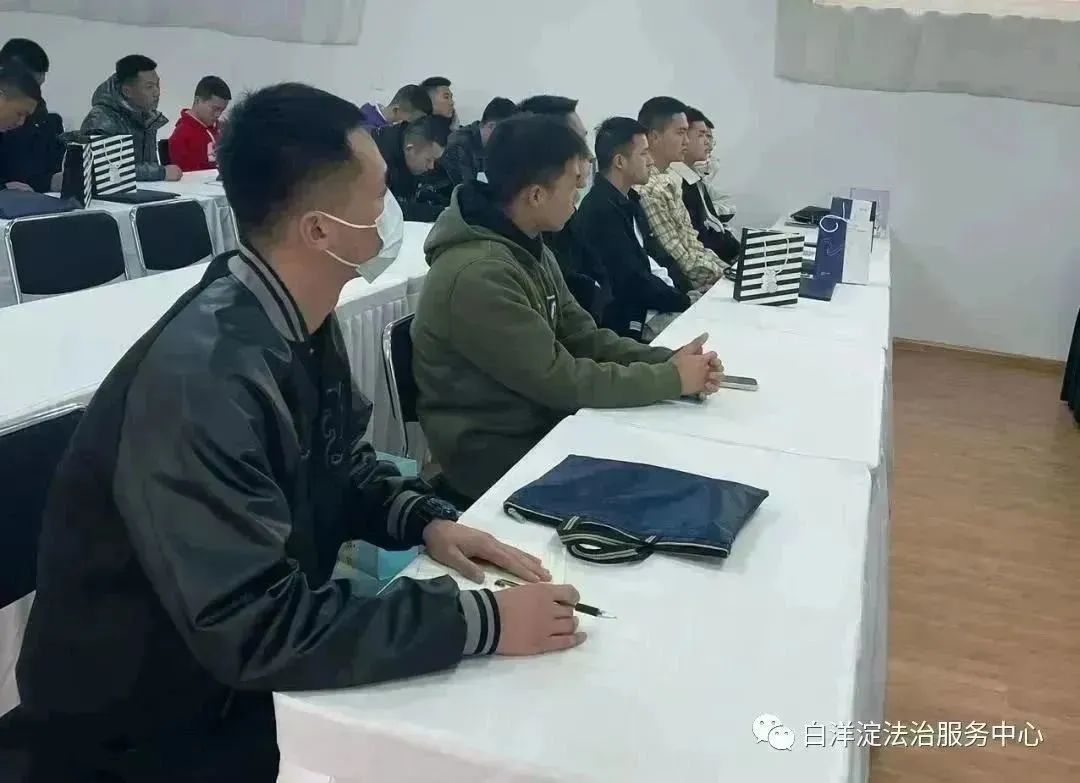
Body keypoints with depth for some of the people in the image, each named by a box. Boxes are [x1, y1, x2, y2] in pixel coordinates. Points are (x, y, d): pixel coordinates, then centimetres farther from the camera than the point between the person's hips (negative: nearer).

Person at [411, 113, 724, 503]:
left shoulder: (529, 247, 4)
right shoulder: (479, 274, -27)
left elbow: (583, 337, 5)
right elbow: (559, 380, -24)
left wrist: (668, 361, -10)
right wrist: (672, 379, -17)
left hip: (543, 423, 8)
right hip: (494, 454, -8)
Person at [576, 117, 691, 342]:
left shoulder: (628, 199, 11)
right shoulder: (600, 210, -19)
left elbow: (654, 254, 11)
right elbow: (633, 282, -21)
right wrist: (687, 302, -13)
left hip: (659, 297, 9)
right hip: (633, 319, -9)